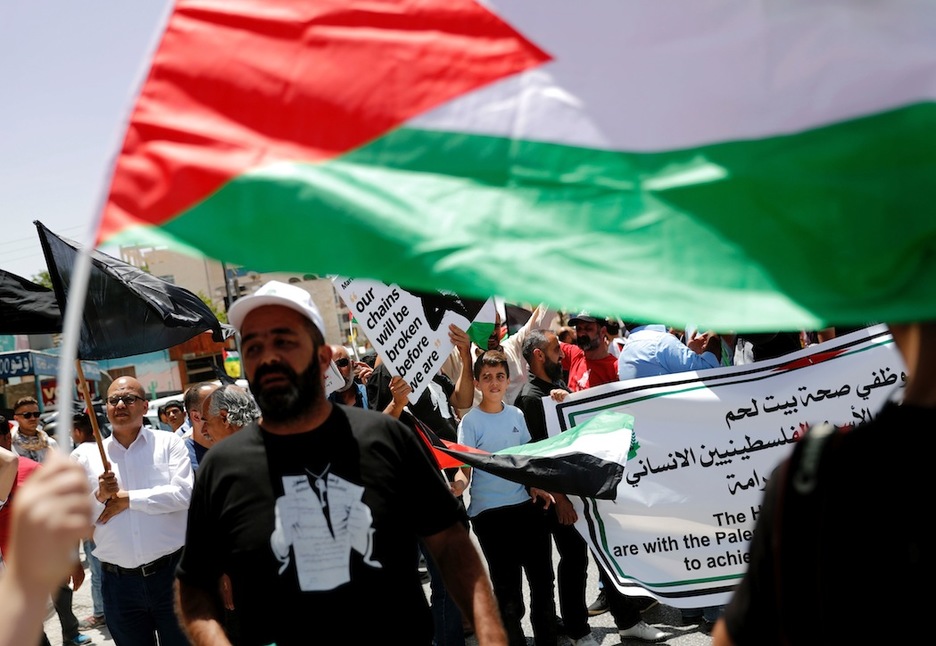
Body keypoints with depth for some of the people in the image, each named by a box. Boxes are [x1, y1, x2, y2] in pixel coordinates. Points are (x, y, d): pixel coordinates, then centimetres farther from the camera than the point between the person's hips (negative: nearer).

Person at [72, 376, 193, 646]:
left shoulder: (169, 443, 2)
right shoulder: (89, 457, 8)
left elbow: (184, 493, -12)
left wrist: (128, 499, -10)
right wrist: (100, 496, -13)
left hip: (169, 572, -2)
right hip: (118, 581, 2)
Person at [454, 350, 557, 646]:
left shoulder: (516, 414, 8)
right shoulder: (470, 422, -7)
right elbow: (465, 467, -13)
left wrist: (535, 486, 4)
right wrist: (458, 484, -34)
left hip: (525, 505, 5)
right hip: (489, 511, -5)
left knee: (542, 579, 12)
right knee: (508, 588, 3)